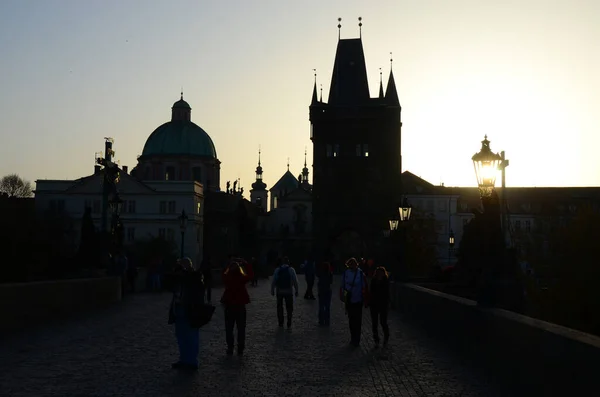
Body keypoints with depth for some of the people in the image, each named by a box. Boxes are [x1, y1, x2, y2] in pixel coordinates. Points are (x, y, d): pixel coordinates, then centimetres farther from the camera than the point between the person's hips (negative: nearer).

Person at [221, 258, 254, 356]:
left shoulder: (227, 278, -6)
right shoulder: (242, 278, -11)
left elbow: (224, 273, 18)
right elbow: (251, 274, 7)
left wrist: (230, 265, 16)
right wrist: (245, 264, 8)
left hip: (229, 306, 1)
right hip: (240, 306, -1)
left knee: (229, 329, 10)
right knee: (241, 329, 8)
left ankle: (230, 348, 7)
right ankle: (240, 349, 8)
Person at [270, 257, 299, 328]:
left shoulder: (277, 270, 1)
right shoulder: (291, 270, -3)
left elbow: (273, 281, -2)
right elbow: (295, 281, -6)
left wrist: (272, 290, 4)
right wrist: (296, 290, -1)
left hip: (279, 291, 1)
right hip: (289, 291, -1)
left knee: (279, 307, 14)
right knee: (289, 308, 7)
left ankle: (281, 323, 15)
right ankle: (289, 324, 4)